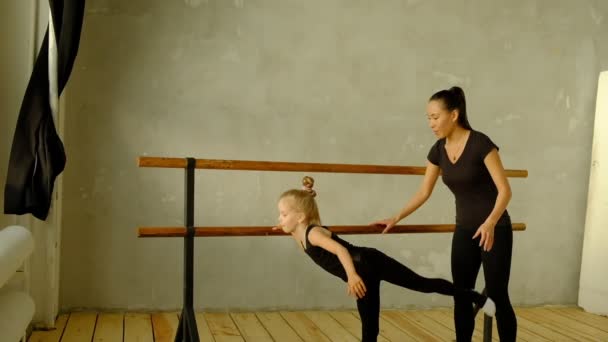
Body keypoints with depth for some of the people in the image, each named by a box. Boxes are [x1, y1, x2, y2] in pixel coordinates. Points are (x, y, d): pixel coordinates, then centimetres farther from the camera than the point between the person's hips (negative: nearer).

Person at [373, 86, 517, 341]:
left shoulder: (480, 144, -18)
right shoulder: (438, 150, 1)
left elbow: (504, 190, -18)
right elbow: (424, 192, 10)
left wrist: (490, 223, -32)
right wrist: (396, 218, 5)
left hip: (494, 230, -6)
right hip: (464, 231, 6)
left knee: (497, 297, -1)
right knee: (462, 298, 7)